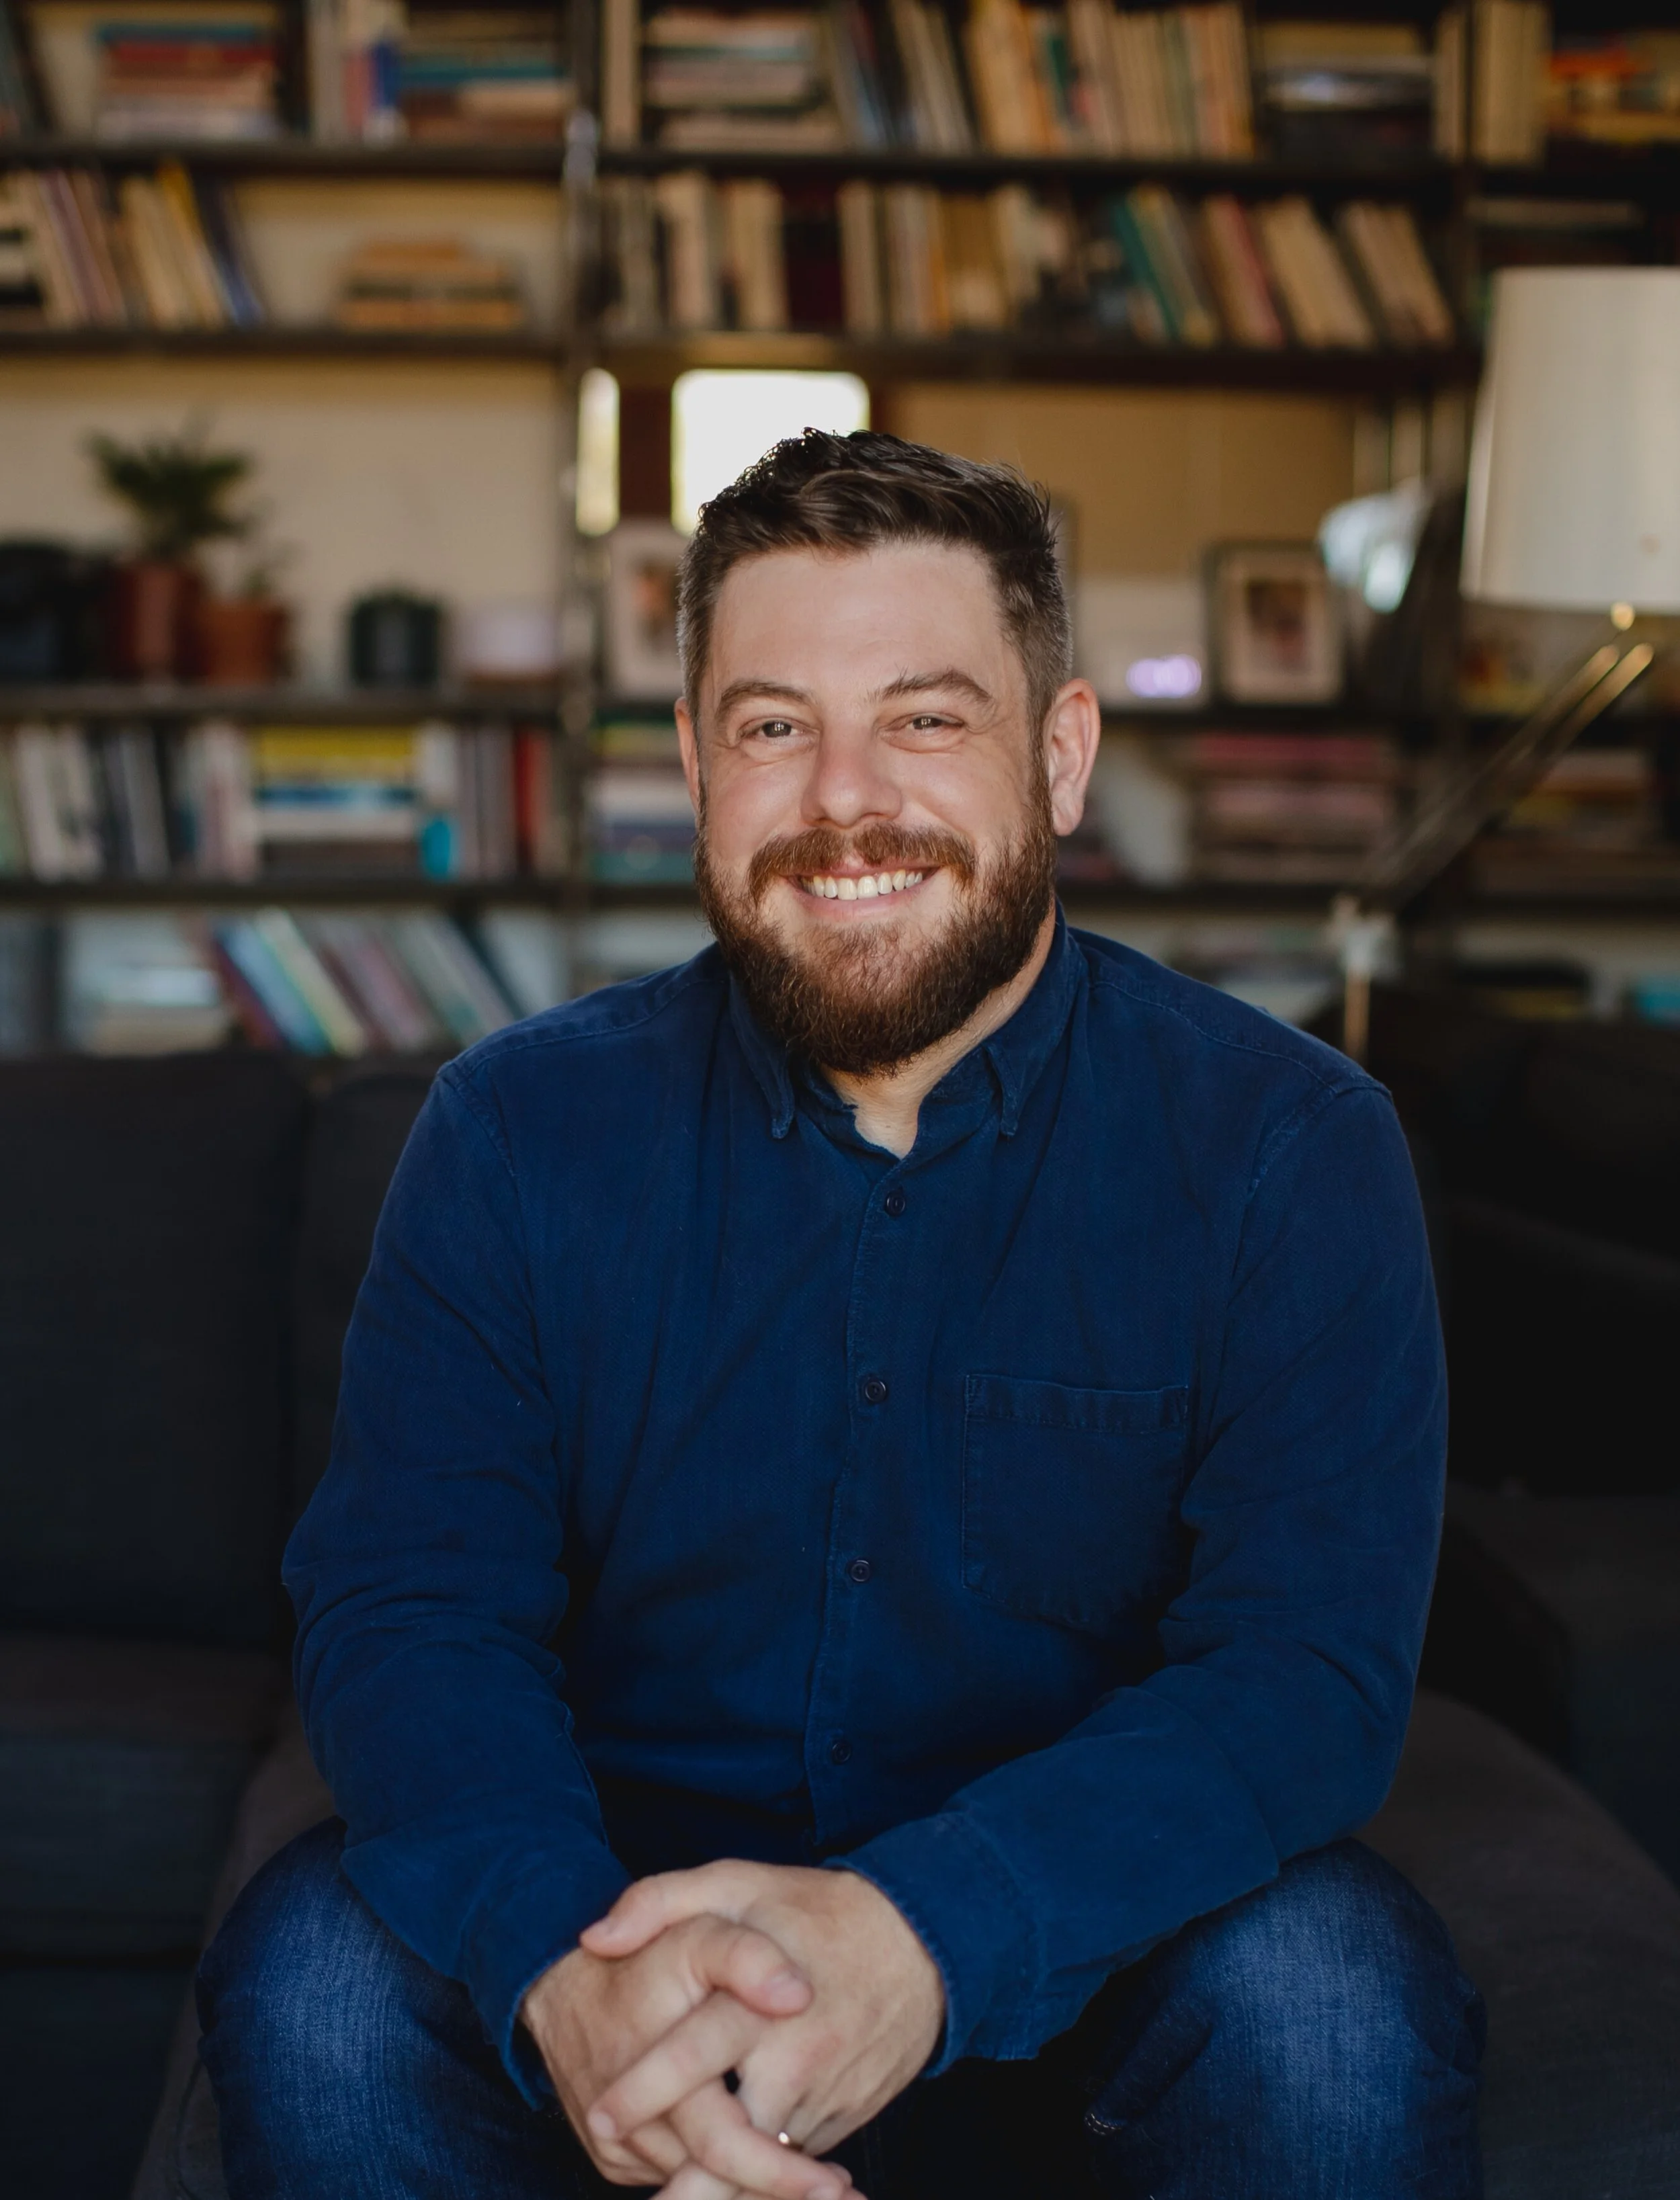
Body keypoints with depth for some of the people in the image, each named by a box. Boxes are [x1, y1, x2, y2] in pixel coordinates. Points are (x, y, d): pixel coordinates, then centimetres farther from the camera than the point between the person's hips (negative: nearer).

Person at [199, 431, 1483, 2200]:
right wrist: (562, 1956, -32)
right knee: (315, 1966, -25)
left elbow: (1308, 1665, -16)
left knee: (1332, 1987, -30)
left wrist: (923, 1934, -35)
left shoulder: (1282, 1146, -8)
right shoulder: (519, 1132, -3)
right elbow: (404, 1609, -9)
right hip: (625, 1902, 1)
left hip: (1067, 1964, -1)